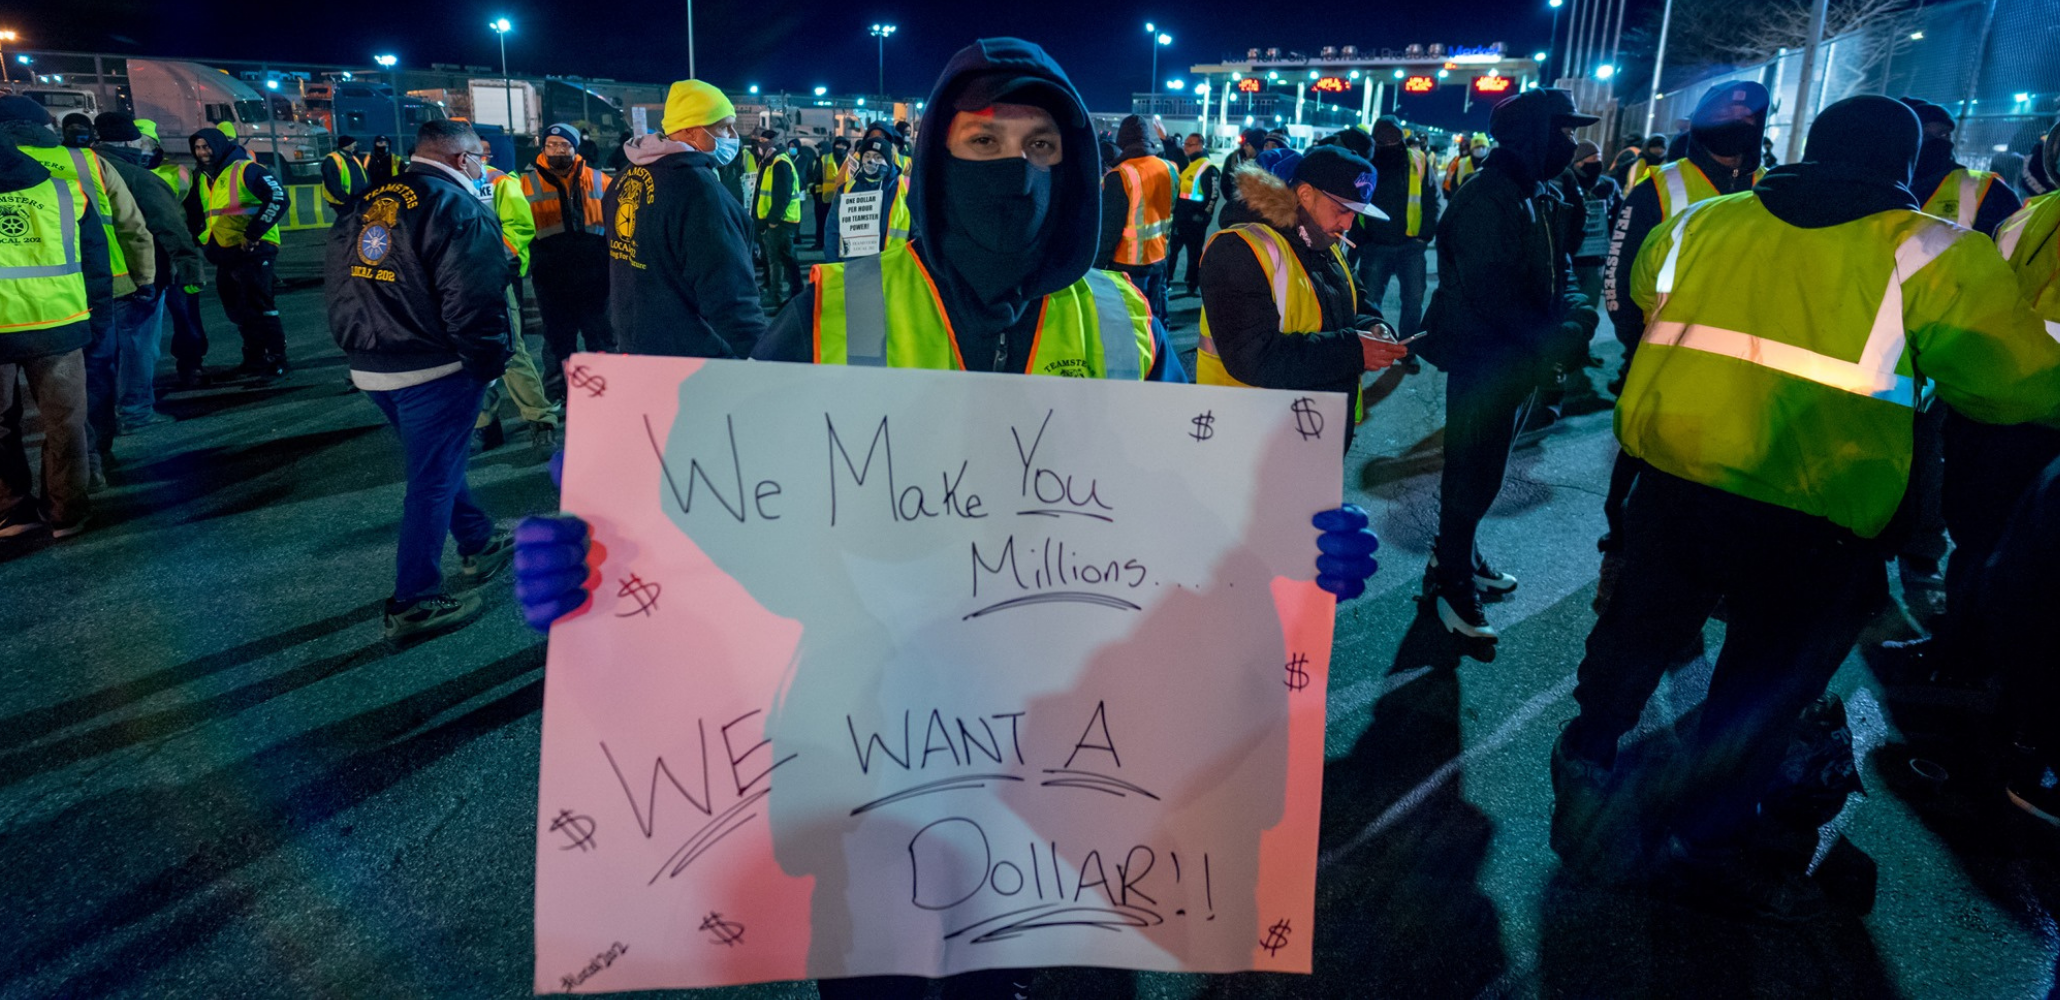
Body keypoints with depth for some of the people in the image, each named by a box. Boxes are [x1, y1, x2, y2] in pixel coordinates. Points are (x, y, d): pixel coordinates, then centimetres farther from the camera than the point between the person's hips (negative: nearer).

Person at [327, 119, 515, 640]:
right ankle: (413, 604, 6)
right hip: (434, 373, -8)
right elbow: (473, 302, -21)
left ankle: (479, 545, 42)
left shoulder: (370, 204, 11)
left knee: (436, 463, 24)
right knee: (433, 479, 0)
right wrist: (489, 362, -10)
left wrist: (356, 343, 21)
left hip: (371, 370, 8)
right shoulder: (461, 209, -13)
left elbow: (337, 283, 15)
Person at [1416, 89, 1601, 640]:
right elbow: (1492, 295, -26)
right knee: (1474, 474, -2)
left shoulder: (1545, 197, 11)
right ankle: (1449, 579, 12)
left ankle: (1459, 555, 35)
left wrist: (1575, 316, -10)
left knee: (1485, 469, 20)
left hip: (1521, 359, 9)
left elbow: (1559, 270, 10)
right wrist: (1556, 342, -25)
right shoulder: (1486, 197, -19)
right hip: (1484, 360, -9)